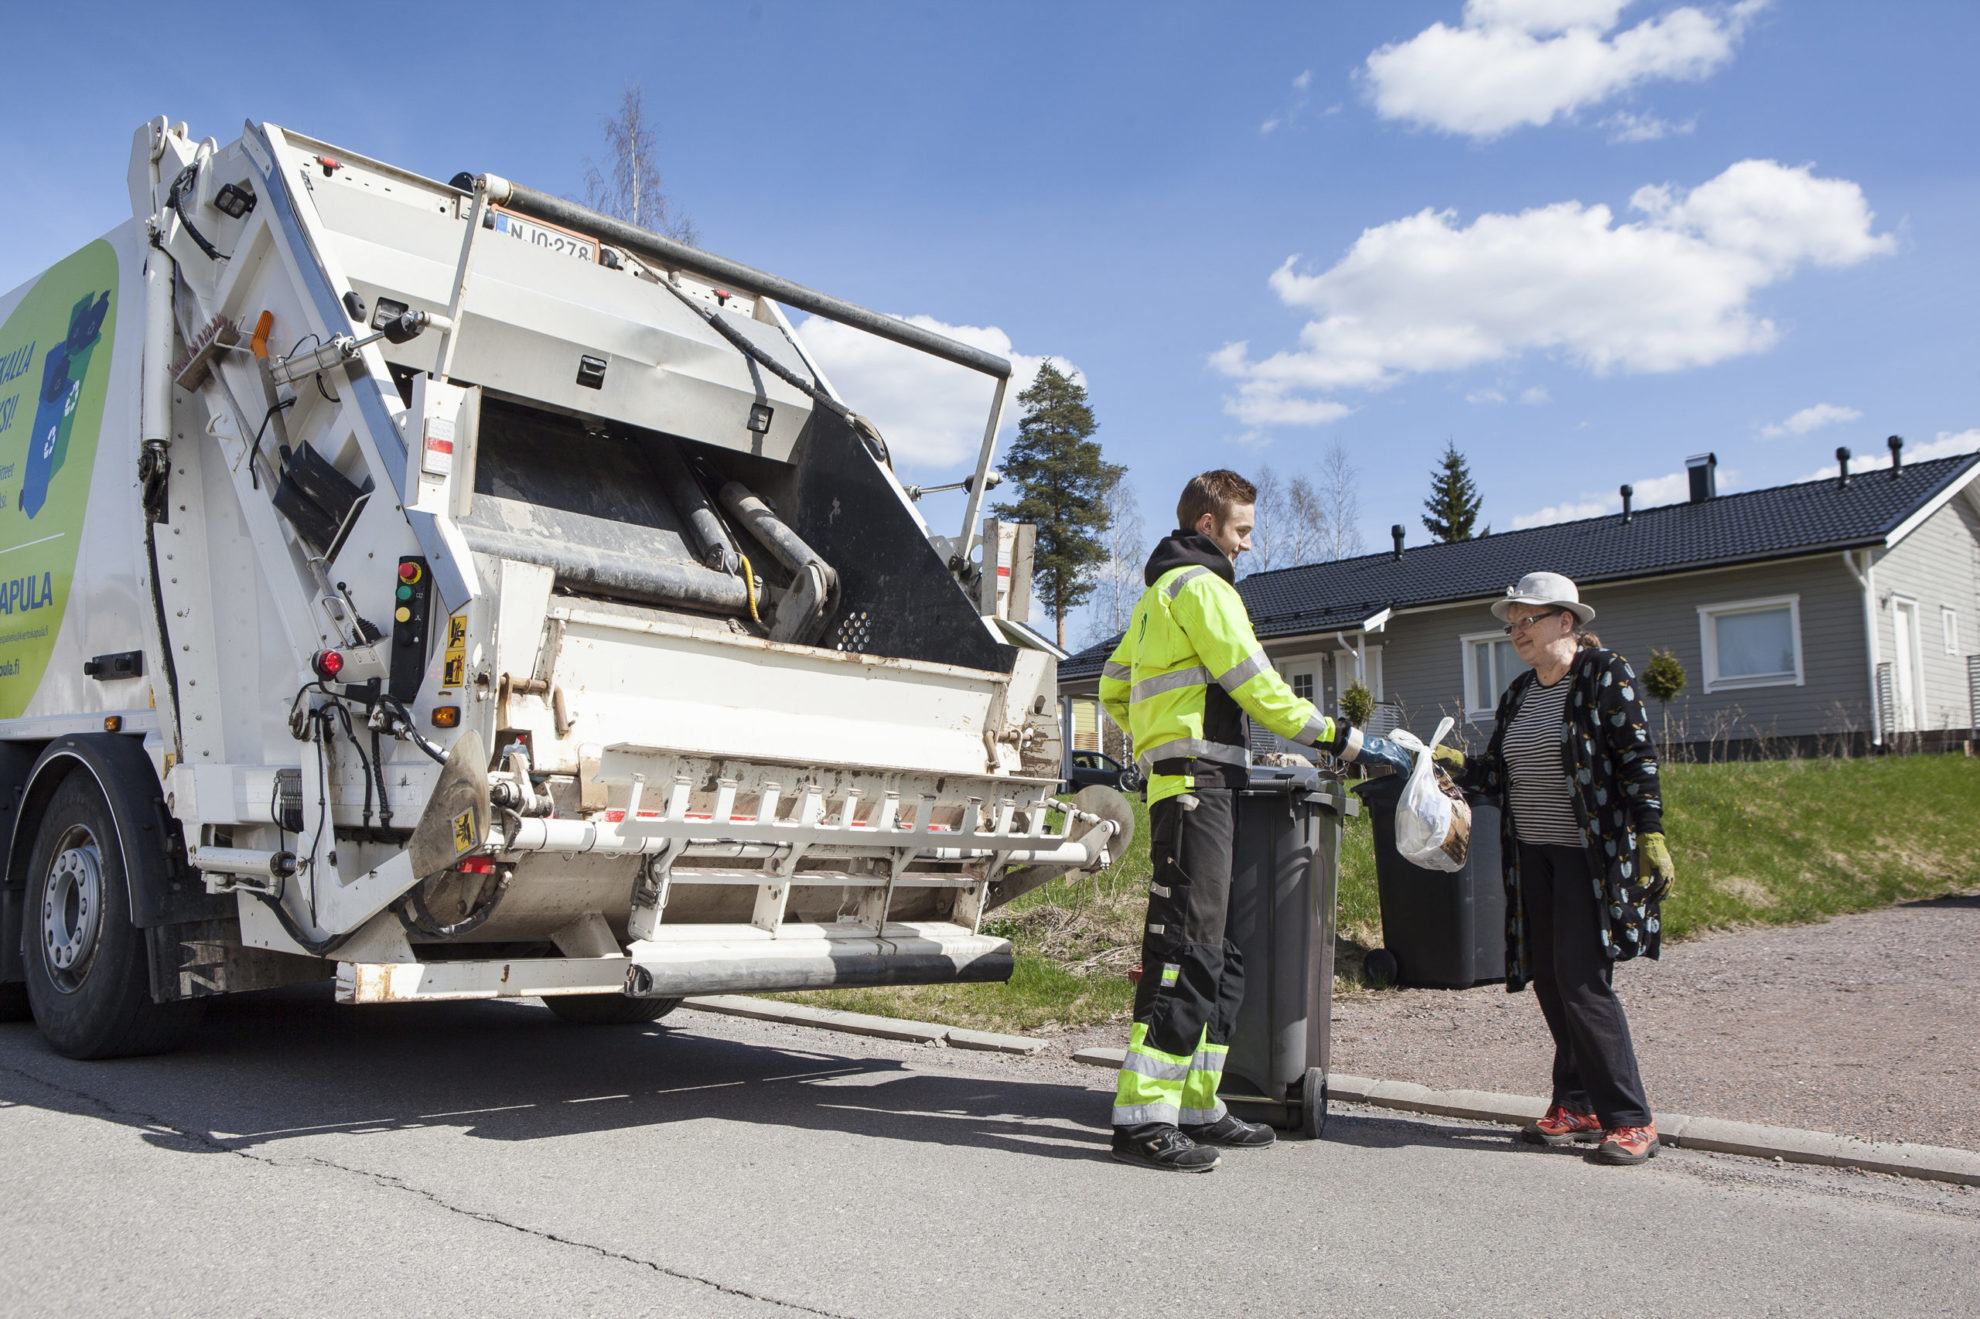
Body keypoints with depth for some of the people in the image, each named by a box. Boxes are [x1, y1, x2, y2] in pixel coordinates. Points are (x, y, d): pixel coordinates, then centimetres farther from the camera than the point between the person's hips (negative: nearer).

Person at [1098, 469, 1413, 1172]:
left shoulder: (1157, 594, 26)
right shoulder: (1200, 586, -6)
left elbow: (1113, 687, 30)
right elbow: (1257, 686, -12)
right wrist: (1345, 740, -6)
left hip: (1188, 790, 11)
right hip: (1198, 787, -11)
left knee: (1217, 956, 12)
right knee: (1186, 950, -13)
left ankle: (1195, 1107, 16)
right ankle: (1143, 1118, -13)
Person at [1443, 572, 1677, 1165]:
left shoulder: (1606, 675, -5)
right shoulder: (1519, 693, 15)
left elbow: (1638, 761, -10)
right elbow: (1499, 775, 15)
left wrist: (1652, 837, -17)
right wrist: (1456, 764, -2)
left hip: (1591, 854, -7)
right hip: (1533, 854, 7)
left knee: (1583, 981, -11)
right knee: (1550, 981, 8)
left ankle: (1630, 1119, -1)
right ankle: (1577, 1104, 19)